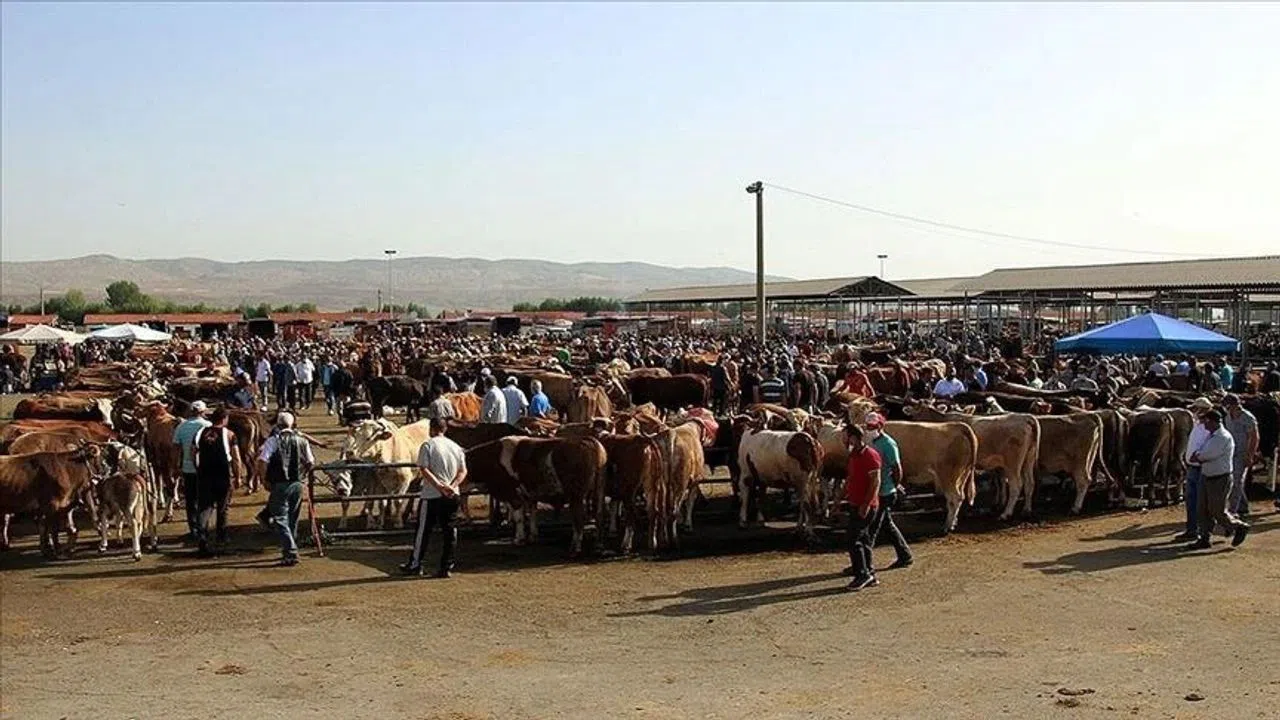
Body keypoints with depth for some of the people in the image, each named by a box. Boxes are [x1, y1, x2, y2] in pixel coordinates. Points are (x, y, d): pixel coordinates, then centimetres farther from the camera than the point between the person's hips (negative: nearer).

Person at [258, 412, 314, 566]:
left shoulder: (273, 441, -6)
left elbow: (262, 461, -13)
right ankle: (289, 550, 25)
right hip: (297, 484, 4)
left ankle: (291, 552, -12)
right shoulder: (302, 441, 5)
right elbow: (310, 462, 6)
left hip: (279, 485, -4)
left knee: (280, 519, -1)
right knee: (292, 519, 16)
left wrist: (266, 481, -3)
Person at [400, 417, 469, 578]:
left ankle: (415, 565, 14)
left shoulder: (427, 446, -4)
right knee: (449, 530, 7)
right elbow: (463, 471, 6)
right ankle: (446, 567, 7)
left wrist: (440, 486, -18)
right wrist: (452, 485, -6)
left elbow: (424, 470, -14)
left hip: (432, 495, -4)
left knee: (423, 530, 6)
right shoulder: (456, 447, 11)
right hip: (453, 496, 4)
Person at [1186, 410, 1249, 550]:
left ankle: (1240, 528, 24)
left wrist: (1198, 456, -4)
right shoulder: (1210, 436, 9)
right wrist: (1199, 456, -10)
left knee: (1217, 511, 1)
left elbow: (1208, 455, -24)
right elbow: (1198, 453, 12)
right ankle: (1204, 539, 14)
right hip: (1206, 476, 9)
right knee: (1202, 509, 7)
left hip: (1219, 479, -9)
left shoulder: (1224, 438, -20)